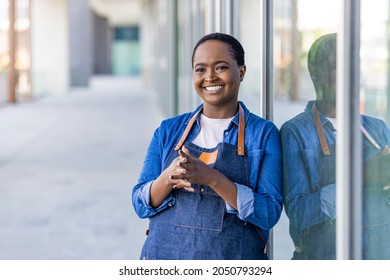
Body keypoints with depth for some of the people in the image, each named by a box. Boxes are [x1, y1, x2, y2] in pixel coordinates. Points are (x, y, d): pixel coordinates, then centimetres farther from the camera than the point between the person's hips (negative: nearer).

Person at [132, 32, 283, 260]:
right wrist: (168, 177, -16)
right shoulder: (169, 130, 6)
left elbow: (269, 213, -10)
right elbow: (141, 204, 4)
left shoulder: (264, 133, -2)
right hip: (165, 256, 2)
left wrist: (211, 178, -22)